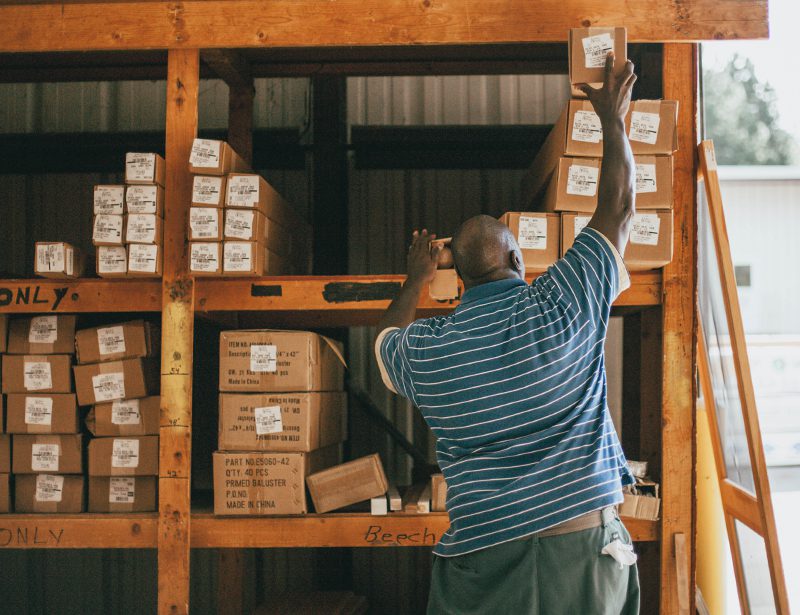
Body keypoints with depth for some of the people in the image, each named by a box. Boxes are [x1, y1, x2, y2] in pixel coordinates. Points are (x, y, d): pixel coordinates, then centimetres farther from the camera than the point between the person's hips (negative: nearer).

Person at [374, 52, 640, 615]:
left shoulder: (425, 348, -2)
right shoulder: (564, 305, -7)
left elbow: (386, 338, 26)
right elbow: (618, 208, 6)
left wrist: (417, 280, 41)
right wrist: (614, 118, 19)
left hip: (484, 563, 1)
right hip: (588, 549, 0)